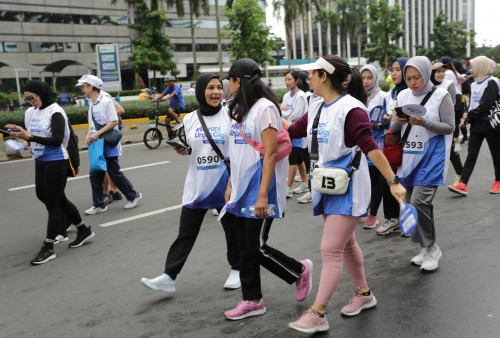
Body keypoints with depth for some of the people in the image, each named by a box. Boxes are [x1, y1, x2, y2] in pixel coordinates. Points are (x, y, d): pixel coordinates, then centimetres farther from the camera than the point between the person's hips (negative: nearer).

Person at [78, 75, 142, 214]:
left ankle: (133, 196, 16)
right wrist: (88, 135, -2)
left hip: (108, 145, -8)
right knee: (95, 175, 6)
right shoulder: (92, 104, 13)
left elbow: (114, 122, -17)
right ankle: (99, 205, 15)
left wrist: (97, 134, -21)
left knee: (115, 173, -1)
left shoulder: (106, 101, -13)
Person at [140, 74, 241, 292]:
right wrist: (181, 149, -4)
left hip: (225, 184, -2)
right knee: (186, 233, 4)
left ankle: (236, 270, 31)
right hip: (197, 185, 2)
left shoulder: (229, 115, -4)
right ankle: (168, 277, 7)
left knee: (232, 229, 12)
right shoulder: (190, 119, 5)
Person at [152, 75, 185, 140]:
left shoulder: (177, 87, -13)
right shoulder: (169, 88, 11)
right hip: (173, 106, 8)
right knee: (167, 120, -1)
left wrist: (166, 98, -48)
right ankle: (170, 136, 9)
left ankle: (178, 123, -19)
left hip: (180, 106, -8)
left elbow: (173, 94, -31)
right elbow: (162, 94, 3)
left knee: (170, 110, -36)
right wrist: (155, 99, -14)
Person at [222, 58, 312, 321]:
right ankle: (252, 301, 22)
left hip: (259, 190, -8)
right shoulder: (239, 109, 14)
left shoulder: (265, 108, -13)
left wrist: (263, 194, -23)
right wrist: (230, 185, 16)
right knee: (245, 247, 11)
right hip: (242, 190, 8)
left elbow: (271, 153, -19)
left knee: (257, 247, -3)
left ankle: (300, 271, 22)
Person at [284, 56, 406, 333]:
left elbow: (371, 148, -21)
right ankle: (364, 294, 37)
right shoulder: (316, 110, 9)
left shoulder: (351, 109, -16)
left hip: (348, 189, -8)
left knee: (331, 250, -7)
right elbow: (289, 132, 13)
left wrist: (393, 182, -24)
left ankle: (318, 314, 0)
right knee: (346, 244, 19)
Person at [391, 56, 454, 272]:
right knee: (411, 204, 9)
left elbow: (449, 127, -6)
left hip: (431, 158, -6)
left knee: (419, 202, -16)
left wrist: (425, 122, -19)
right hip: (408, 158, 6)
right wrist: (398, 122, -10)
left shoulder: (441, 96, -4)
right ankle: (426, 248, 25)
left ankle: (431, 247, 3)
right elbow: (393, 129, 13)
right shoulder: (403, 96, 9)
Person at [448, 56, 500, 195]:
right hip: (476, 124, 6)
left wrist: (469, 115, -13)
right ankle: (463, 185, -8)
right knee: (471, 155, -1)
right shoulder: (474, 84, 14)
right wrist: (467, 117, 2)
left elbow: (487, 105, -19)